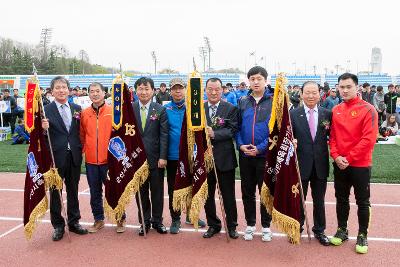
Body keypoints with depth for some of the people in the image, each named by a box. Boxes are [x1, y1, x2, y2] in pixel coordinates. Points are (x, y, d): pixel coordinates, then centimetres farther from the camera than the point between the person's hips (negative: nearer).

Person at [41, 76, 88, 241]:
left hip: (74, 155, 4)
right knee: (55, 191, 8)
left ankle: (74, 222, 28)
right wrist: (44, 128, -25)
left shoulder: (77, 108, 6)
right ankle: (58, 225, 22)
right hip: (55, 156, -3)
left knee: (73, 190, 14)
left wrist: (81, 149, 3)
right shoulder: (46, 110, -6)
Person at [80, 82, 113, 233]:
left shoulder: (113, 112, -4)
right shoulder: (84, 114, 4)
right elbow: (82, 135, 10)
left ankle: (120, 219, 21)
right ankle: (98, 220, 28)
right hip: (90, 160, 3)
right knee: (95, 192, 13)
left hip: (109, 159, -3)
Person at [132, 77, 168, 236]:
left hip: (155, 157, -1)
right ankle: (144, 221, 24)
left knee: (157, 191, 9)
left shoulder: (160, 110, -1)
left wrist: (163, 157, -10)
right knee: (141, 191, 10)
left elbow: (164, 135, -4)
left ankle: (157, 221, 25)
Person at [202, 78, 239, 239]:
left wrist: (214, 134, -24)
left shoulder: (231, 109, -2)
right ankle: (213, 225, 29)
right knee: (208, 194, 13)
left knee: (228, 195, 8)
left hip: (224, 158, -2)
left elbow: (233, 130, -12)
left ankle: (232, 226, 24)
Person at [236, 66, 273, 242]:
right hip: (245, 155, 3)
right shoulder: (242, 102, 7)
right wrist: (240, 145, -8)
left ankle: (266, 226, 23)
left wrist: (260, 148, -16)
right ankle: (250, 225, 26)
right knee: (247, 192, 12)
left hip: (265, 155, -3)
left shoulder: (274, 102, -4)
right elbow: (237, 127, 8)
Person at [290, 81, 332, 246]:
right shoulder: (293, 114, -4)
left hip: (320, 165, 1)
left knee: (319, 200, 15)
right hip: (301, 164, -1)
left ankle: (319, 230, 32)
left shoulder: (327, 114, 0)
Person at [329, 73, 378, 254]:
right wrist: (336, 156, -8)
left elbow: (369, 139, -15)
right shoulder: (335, 110, 5)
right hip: (339, 164, 5)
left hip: (360, 165, -4)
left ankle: (362, 235, 21)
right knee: (341, 199, 15)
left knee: (362, 202, 7)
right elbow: (332, 136, 7)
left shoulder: (368, 110, -10)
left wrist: (349, 158, -16)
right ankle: (342, 230, 29)